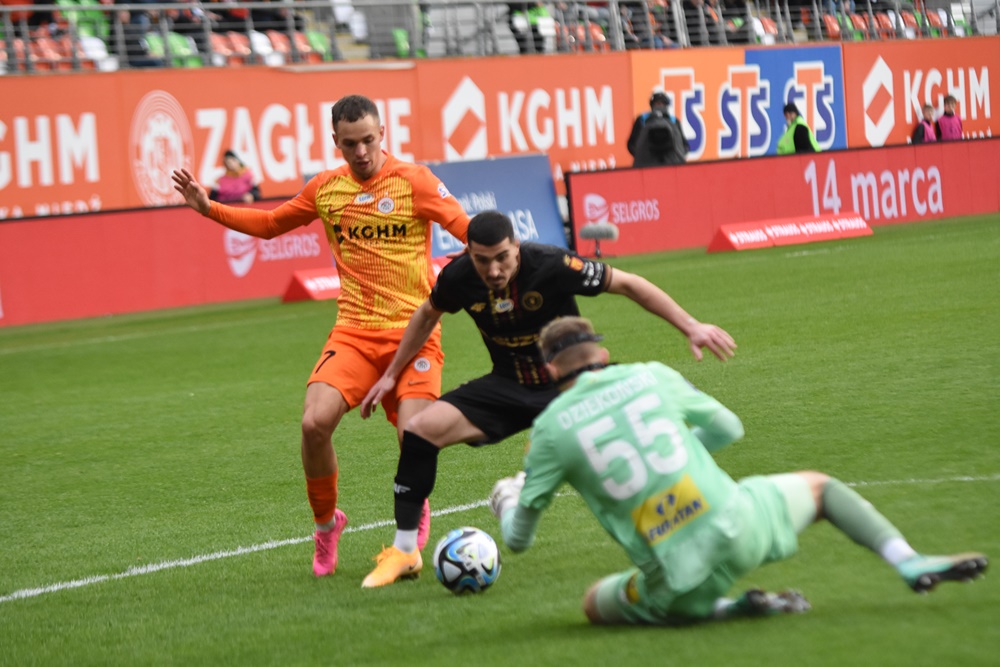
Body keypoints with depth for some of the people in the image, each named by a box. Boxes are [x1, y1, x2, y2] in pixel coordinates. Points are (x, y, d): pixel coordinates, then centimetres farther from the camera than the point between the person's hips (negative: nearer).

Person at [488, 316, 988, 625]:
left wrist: (506, 501, 33)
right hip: (739, 529, 2)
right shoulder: (650, 376, 7)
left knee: (595, 603, 25)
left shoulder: (551, 426, 2)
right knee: (817, 487, 31)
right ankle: (909, 562, 11)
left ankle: (725, 608, 6)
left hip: (677, 585, -2)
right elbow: (729, 429, 21)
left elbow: (518, 538, 10)